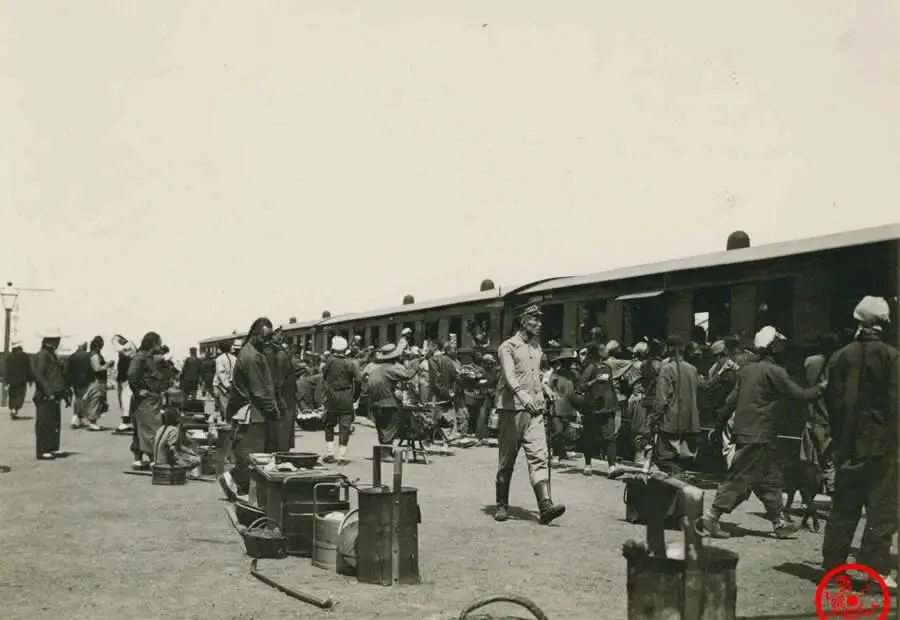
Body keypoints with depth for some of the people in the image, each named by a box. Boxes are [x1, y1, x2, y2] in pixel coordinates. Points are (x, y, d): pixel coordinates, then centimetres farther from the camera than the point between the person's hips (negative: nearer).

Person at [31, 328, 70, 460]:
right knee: (44, 423, -6)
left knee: (55, 423, 14)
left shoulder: (52, 355, 20)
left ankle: (52, 448, 23)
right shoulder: (42, 355, -11)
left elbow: (59, 377, 24)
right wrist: (48, 390, -27)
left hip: (54, 396, 10)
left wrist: (65, 394, 22)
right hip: (45, 397, -10)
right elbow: (38, 374, -22)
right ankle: (42, 451, -3)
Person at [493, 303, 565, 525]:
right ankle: (502, 505, 16)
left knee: (539, 457, -8)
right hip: (511, 409, -5)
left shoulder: (537, 347, 17)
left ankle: (546, 506, -16)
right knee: (507, 461, 4)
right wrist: (522, 394, -39)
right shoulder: (508, 346, -5)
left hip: (534, 411, 5)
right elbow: (509, 374, -22)